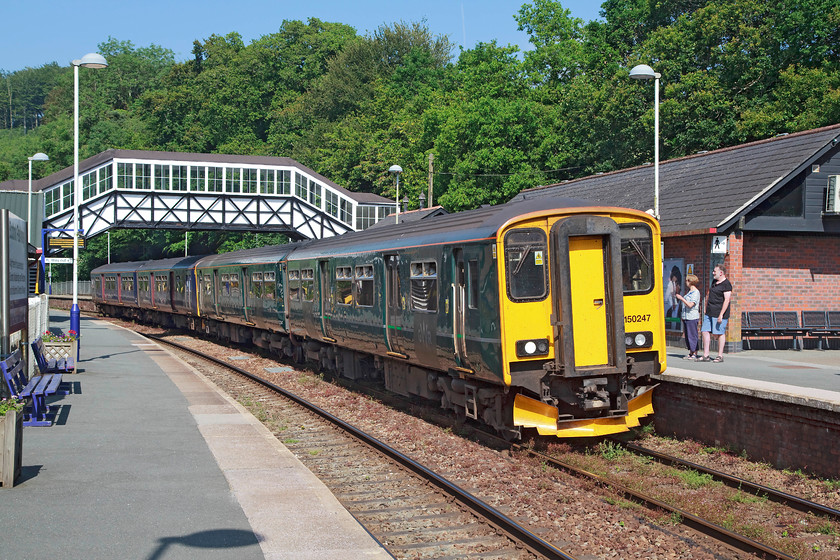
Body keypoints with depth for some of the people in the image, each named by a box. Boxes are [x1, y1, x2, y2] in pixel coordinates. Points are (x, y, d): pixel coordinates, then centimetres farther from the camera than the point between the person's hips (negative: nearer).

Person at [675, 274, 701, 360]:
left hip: (692, 318, -9)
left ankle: (695, 354, -1)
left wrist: (681, 298, -15)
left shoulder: (696, 292, -11)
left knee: (692, 335, -5)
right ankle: (690, 353, 15)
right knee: (687, 336, 10)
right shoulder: (689, 292, 17)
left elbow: (690, 305, -21)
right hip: (686, 317, 9)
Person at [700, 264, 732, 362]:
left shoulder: (726, 284, -11)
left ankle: (720, 356, 4)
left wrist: (721, 315, -22)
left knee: (719, 333, -3)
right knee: (705, 332, 4)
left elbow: (727, 300, -17)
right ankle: (705, 355, 6)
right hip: (709, 313, 8)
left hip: (719, 313, -8)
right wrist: (706, 309, 22)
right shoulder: (714, 282, 16)